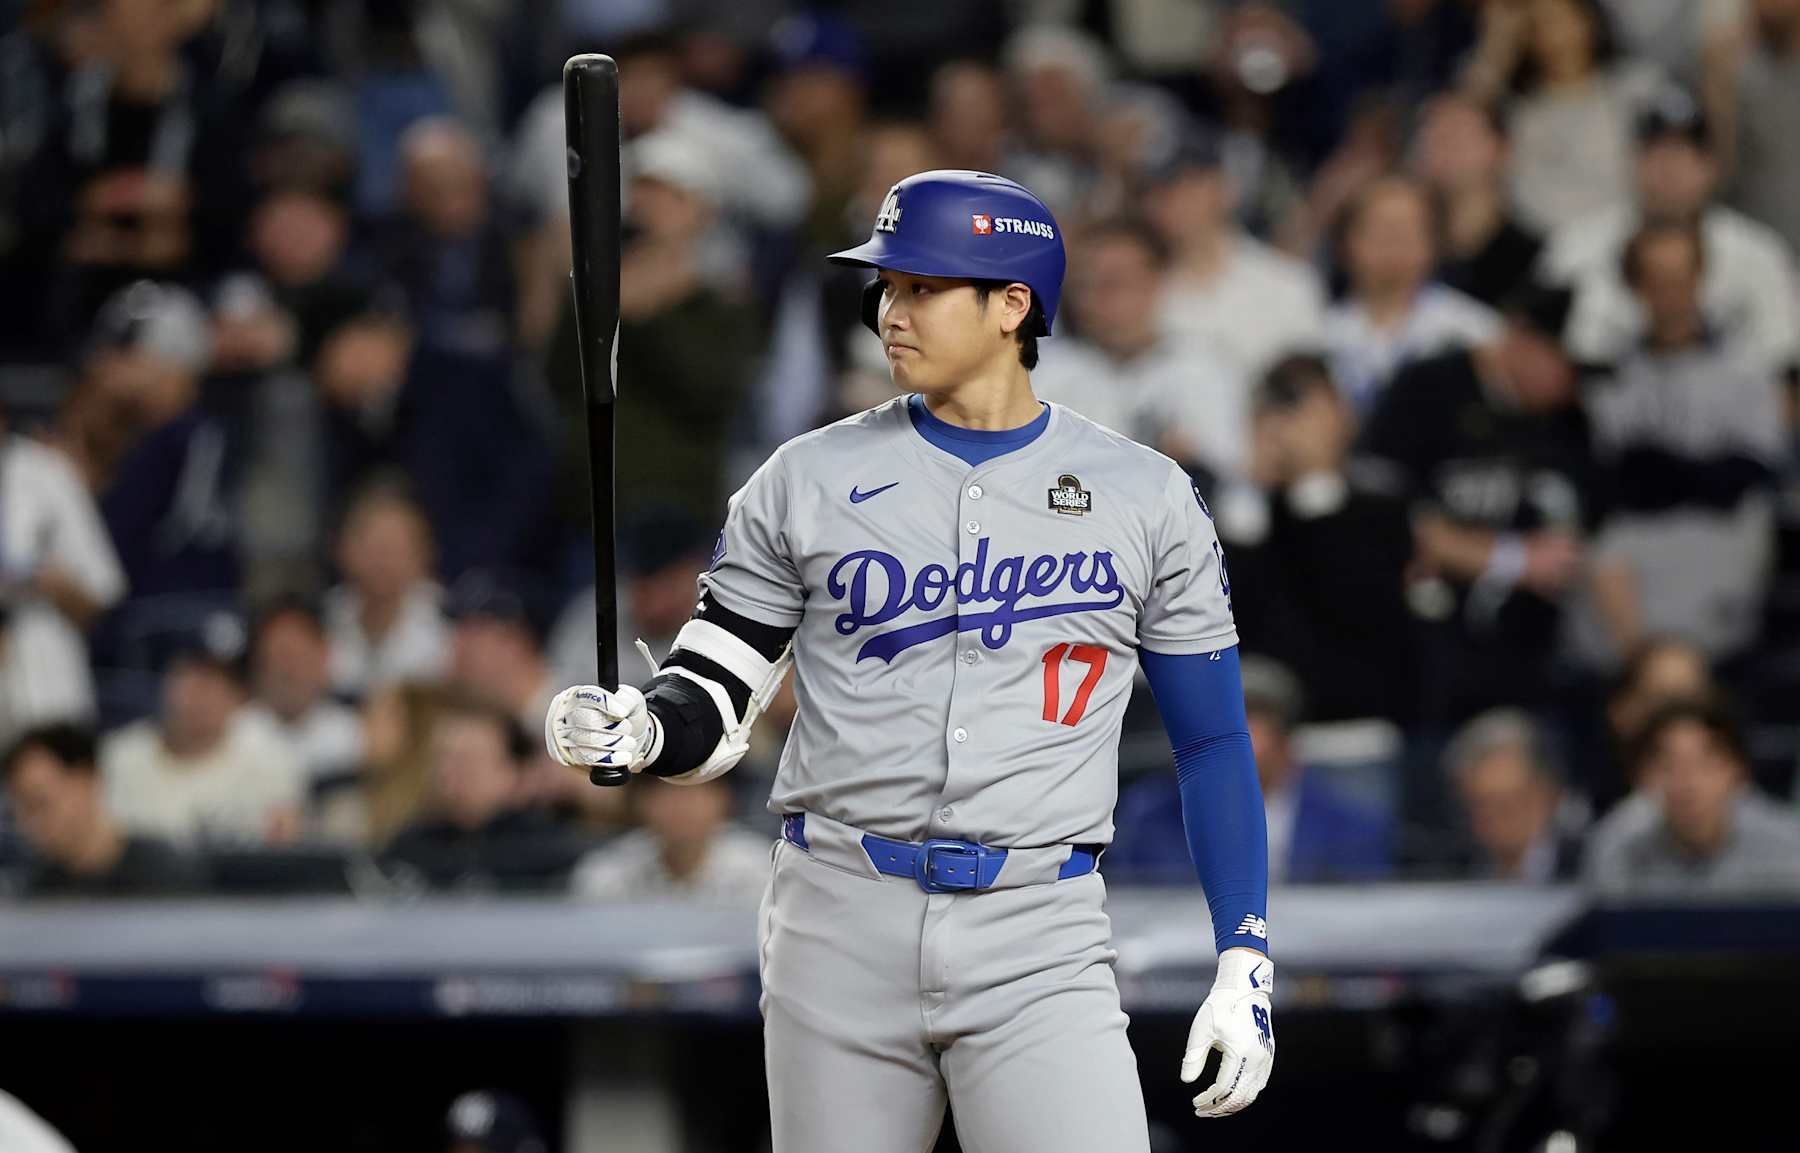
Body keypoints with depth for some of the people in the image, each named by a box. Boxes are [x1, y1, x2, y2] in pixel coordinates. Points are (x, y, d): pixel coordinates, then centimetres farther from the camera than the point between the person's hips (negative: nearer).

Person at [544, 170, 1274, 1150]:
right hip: (840, 933, 1)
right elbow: (715, 706, 6)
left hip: (1039, 947, -1)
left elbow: (1212, 740, 9)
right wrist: (639, 731, -18)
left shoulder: (1145, 499, 5)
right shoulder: (808, 482, 6)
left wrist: (1245, 962, 2)